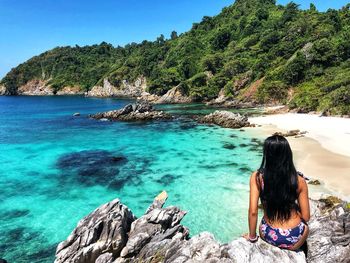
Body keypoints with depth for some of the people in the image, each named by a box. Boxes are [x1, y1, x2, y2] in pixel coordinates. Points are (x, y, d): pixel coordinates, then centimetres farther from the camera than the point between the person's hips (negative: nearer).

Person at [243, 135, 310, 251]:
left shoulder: (257, 177, -15)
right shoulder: (299, 180, -13)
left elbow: (253, 212, -15)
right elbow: (306, 217, -6)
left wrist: (252, 236, 0)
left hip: (269, 236, 1)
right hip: (294, 239, 0)